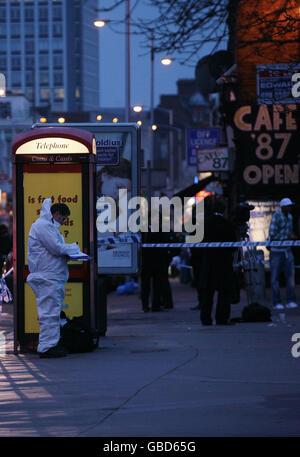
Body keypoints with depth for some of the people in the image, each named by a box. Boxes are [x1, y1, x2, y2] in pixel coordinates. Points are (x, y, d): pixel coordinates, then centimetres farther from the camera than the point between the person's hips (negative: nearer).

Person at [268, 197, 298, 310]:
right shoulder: (276, 216, -15)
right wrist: (288, 237, -19)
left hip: (287, 250, 6)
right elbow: (272, 236, -20)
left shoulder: (289, 216, 9)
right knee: (275, 277, 1)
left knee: (290, 274, -3)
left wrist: (292, 235, -1)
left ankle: (291, 301, 0)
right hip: (276, 250, -6)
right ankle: (277, 303, 6)